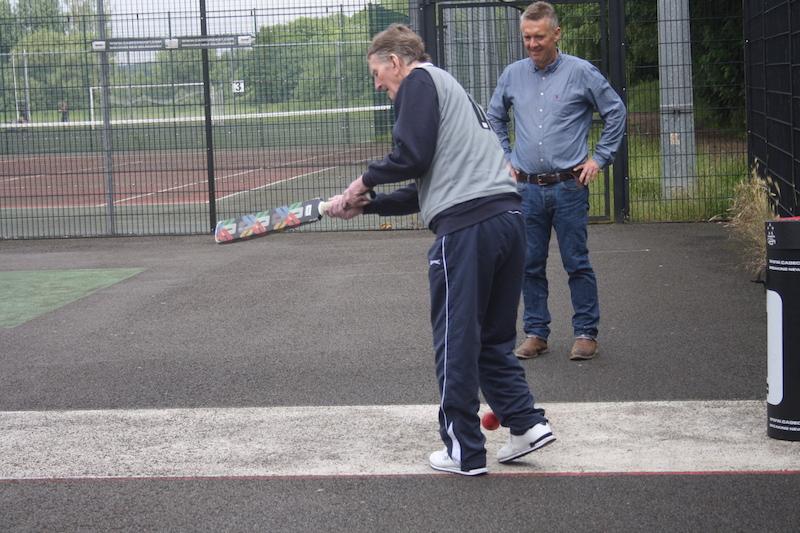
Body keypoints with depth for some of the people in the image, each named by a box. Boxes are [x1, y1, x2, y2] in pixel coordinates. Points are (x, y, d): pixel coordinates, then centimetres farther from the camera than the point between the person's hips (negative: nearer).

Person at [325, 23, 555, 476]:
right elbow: (427, 187, 27)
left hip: (467, 226, -9)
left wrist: (365, 181, 6)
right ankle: (527, 422, 10)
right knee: (494, 337, 19)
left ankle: (464, 452, 9)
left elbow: (413, 156, -10)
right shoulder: (452, 90, 30)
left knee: (456, 342, 2)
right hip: (509, 217, 9)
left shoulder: (421, 80, 3)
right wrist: (365, 206, 24)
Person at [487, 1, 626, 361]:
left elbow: (615, 112, 4)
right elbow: (494, 118, 22)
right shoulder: (513, 75, 7)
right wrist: (504, 159, 14)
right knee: (530, 265, 7)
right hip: (527, 188, 3)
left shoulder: (581, 72, -3)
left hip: (568, 186, -3)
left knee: (577, 263, 1)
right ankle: (536, 333, 17)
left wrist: (599, 159, 1)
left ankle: (586, 333, 10)